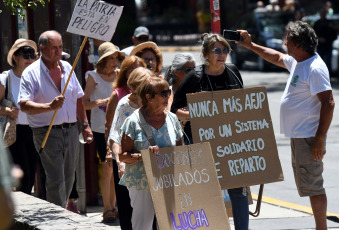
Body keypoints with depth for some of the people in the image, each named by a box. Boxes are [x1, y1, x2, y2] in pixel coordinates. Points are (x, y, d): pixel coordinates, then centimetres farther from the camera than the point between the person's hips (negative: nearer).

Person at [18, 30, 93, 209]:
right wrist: (49, 107, -29)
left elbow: (78, 98, 20)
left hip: (71, 131, 6)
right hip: (47, 133, -6)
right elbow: (24, 105, -16)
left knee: (69, 178, 11)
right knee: (56, 180, -11)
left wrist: (85, 124, 14)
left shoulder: (67, 68, 11)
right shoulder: (31, 73, -7)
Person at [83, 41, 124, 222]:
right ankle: (107, 209, -1)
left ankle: (112, 206, 16)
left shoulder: (120, 75, 9)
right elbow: (84, 103, -6)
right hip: (101, 127, -4)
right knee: (108, 167, -9)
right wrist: (101, 102, -23)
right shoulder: (94, 76, -3)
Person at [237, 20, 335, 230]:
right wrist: (250, 45, 32)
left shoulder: (315, 69, -20)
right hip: (298, 136, 10)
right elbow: (277, 58, 32)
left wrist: (320, 140, -25)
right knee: (308, 185, 14)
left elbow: (328, 103, -24)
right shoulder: (297, 62, 11)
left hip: (309, 138, -10)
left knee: (312, 185, -8)